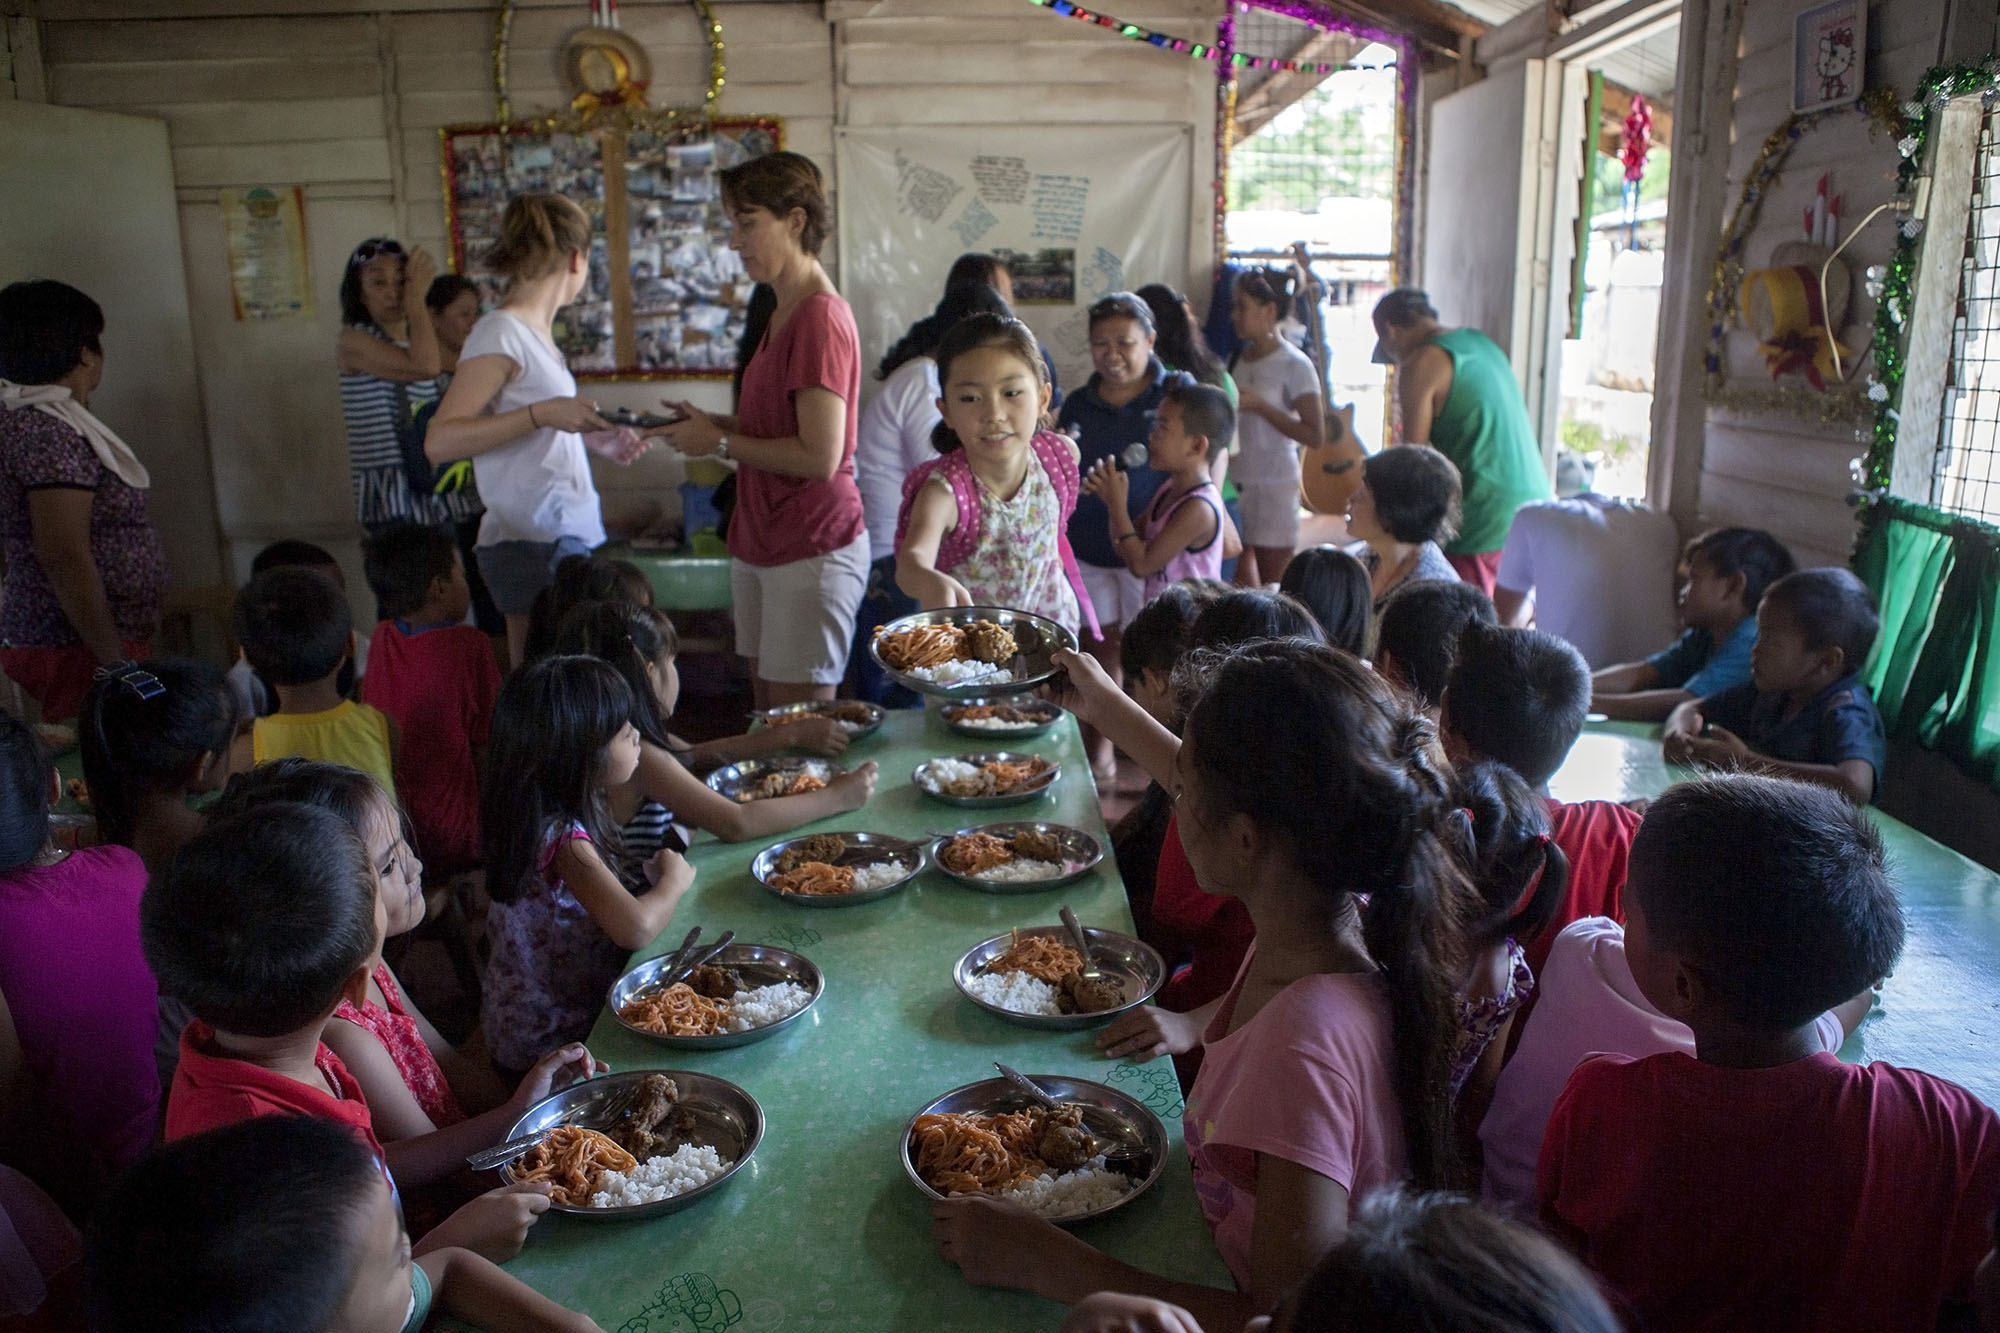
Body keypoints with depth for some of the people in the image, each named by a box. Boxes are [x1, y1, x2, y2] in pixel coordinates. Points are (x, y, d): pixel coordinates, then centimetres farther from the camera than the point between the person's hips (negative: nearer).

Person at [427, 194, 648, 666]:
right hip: (535, 546, -8)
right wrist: (542, 414, -25)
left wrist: (595, 440, 19)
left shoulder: (536, 332, 14)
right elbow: (439, 441, -19)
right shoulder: (500, 333, -10)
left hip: (571, 536, 8)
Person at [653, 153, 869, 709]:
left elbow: (820, 456, -22)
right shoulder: (782, 313, 15)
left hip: (811, 551, -10)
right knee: (768, 723, 15)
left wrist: (721, 443, -11)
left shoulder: (820, 317, -17)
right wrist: (714, 424, 6)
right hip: (761, 547, 10)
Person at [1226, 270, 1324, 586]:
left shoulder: (1295, 366, -10)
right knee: (1239, 585, 7)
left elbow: (1314, 434, -16)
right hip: (1234, 482, 6)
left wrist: (1258, 405, -18)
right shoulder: (1239, 357, 10)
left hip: (1273, 485, -6)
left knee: (1272, 586, -1)